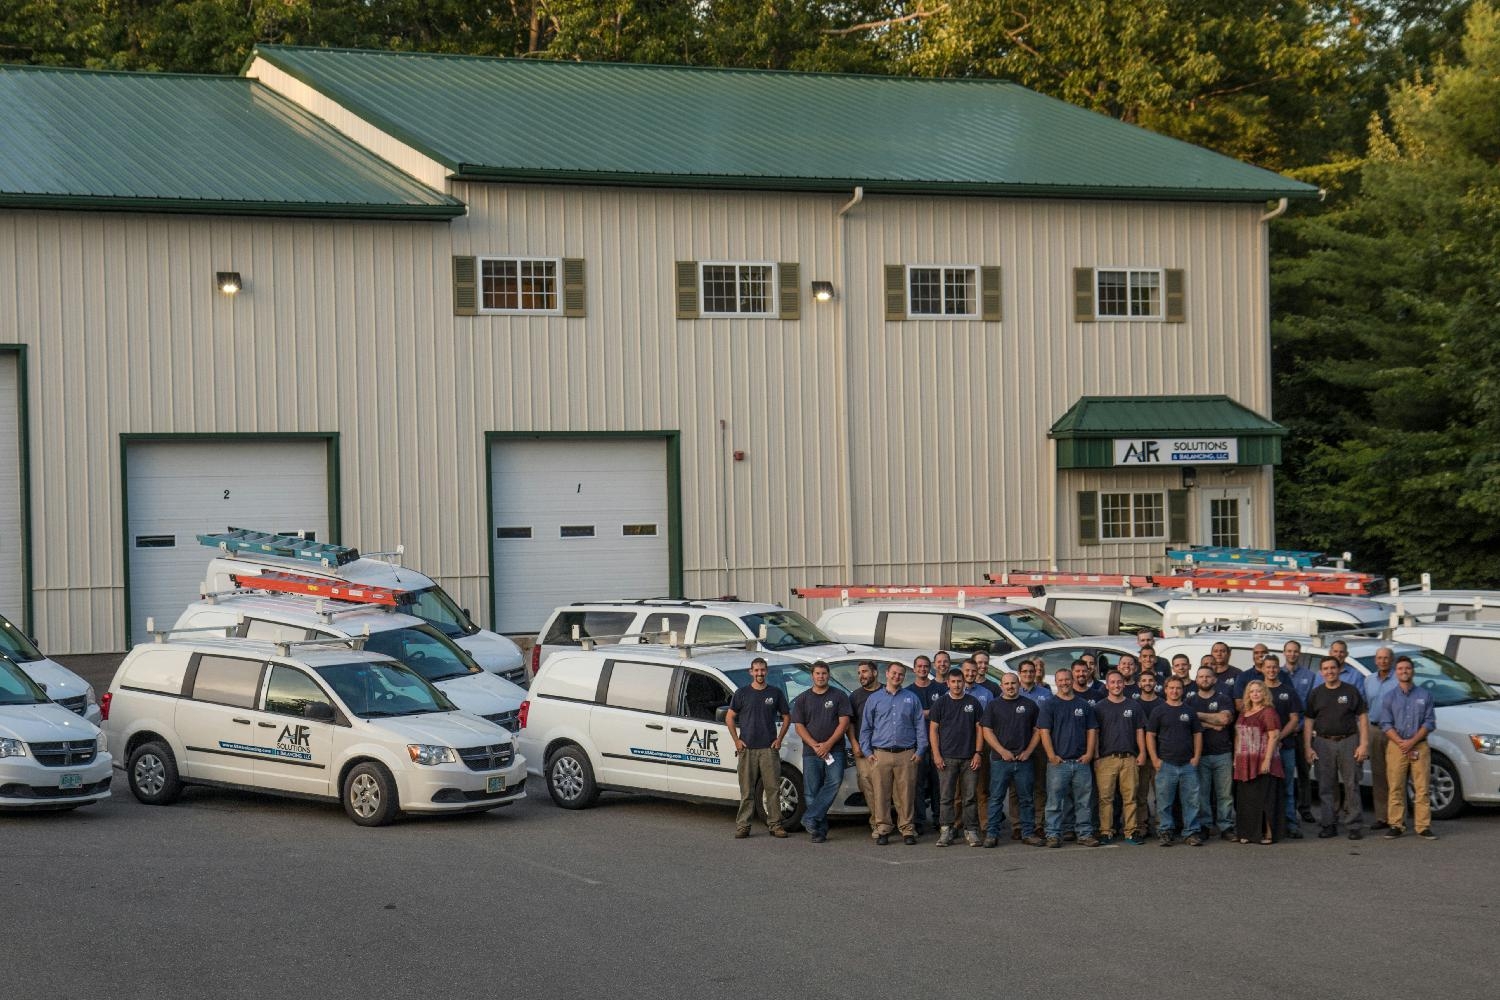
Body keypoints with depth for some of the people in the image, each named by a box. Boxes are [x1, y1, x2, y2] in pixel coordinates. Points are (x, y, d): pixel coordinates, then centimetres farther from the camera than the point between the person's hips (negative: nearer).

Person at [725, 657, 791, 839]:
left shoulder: (776, 693, 8)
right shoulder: (742, 693, 6)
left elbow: (786, 717, 15)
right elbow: (729, 717, 9)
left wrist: (779, 739, 3)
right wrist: (737, 740, 0)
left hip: (769, 748, 1)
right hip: (747, 748, -1)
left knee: (773, 788, -2)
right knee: (747, 790, 0)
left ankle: (775, 824, 3)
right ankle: (742, 825, 3)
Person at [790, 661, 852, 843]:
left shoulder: (839, 696, 7)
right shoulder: (802, 699, 11)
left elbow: (844, 723, 0)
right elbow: (799, 726, 5)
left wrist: (828, 744, -11)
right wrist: (815, 746, -9)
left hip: (834, 751, -2)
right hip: (811, 752, 2)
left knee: (834, 782, -21)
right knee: (812, 791, -2)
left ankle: (810, 819, -21)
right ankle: (819, 829, 2)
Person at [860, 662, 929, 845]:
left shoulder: (912, 699, 12)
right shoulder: (874, 699, 12)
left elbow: (920, 726, 10)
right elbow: (866, 728, 13)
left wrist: (920, 751, 1)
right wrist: (867, 751, 3)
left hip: (906, 755, 0)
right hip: (881, 754, 0)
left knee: (906, 794, -2)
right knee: (881, 794, -2)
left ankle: (908, 830, 4)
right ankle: (882, 830, 5)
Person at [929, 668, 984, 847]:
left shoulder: (973, 703, 7)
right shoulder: (940, 703, 5)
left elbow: (979, 729, 8)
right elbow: (933, 730, 4)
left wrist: (977, 753, -1)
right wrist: (936, 755, -5)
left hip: (969, 758, 1)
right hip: (947, 757, -1)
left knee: (969, 797, 2)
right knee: (947, 797, -1)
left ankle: (971, 831, 7)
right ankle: (946, 831, 3)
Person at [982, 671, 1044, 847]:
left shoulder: (1030, 705, 10)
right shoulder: (993, 706, 6)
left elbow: (1038, 730, 10)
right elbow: (986, 731, 0)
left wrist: (1028, 751, -3)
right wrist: (1002, 751, -10)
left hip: (1024, 759, 1)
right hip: (1000, 760, -1)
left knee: (1026, 798, 4)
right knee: (996, 798, -2)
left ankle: (1028, 833, 11)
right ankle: (991, 834, 2)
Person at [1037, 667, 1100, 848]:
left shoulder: (1084, 705, 13)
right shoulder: (1049, 705, 3)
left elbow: (1092, 731, 12)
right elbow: (1044, 732, -4)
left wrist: (1089, 754, -1)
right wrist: (1052, 756, -13)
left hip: (1081, 762, 3)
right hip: (1058, 762, -3)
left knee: (1083, 801, 6)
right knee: (1055, 801, -2)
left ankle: (1084, 833, 12)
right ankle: (1053, 835, 2)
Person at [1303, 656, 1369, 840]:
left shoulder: (1351, 691, 6)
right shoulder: (1316, 694, 10)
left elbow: (1362, 718, 4)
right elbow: (1308, 721, 9)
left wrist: (1363, 744, -5)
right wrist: (1307, 747, -1)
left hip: (1348, 742, -2)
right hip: (1323, 743, 2)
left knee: (1351, 785, -3)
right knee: (1326, 787, 3)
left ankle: (1353, 826, 1)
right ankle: (1329, 825, 10)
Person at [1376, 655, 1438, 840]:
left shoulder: (1425, 695, 8)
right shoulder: (1389, 697, 9)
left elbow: (1429, 722, 2)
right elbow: (1385, 724, 2)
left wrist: (1412, 742, -10)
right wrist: (1400, 742, -12)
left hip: (1419, 746, 0)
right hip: (1396, 746, 0)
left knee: (1422, 788, -3)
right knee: (1396, 788, -1)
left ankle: (1423, 827, -1)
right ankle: (1396, 825, 5)